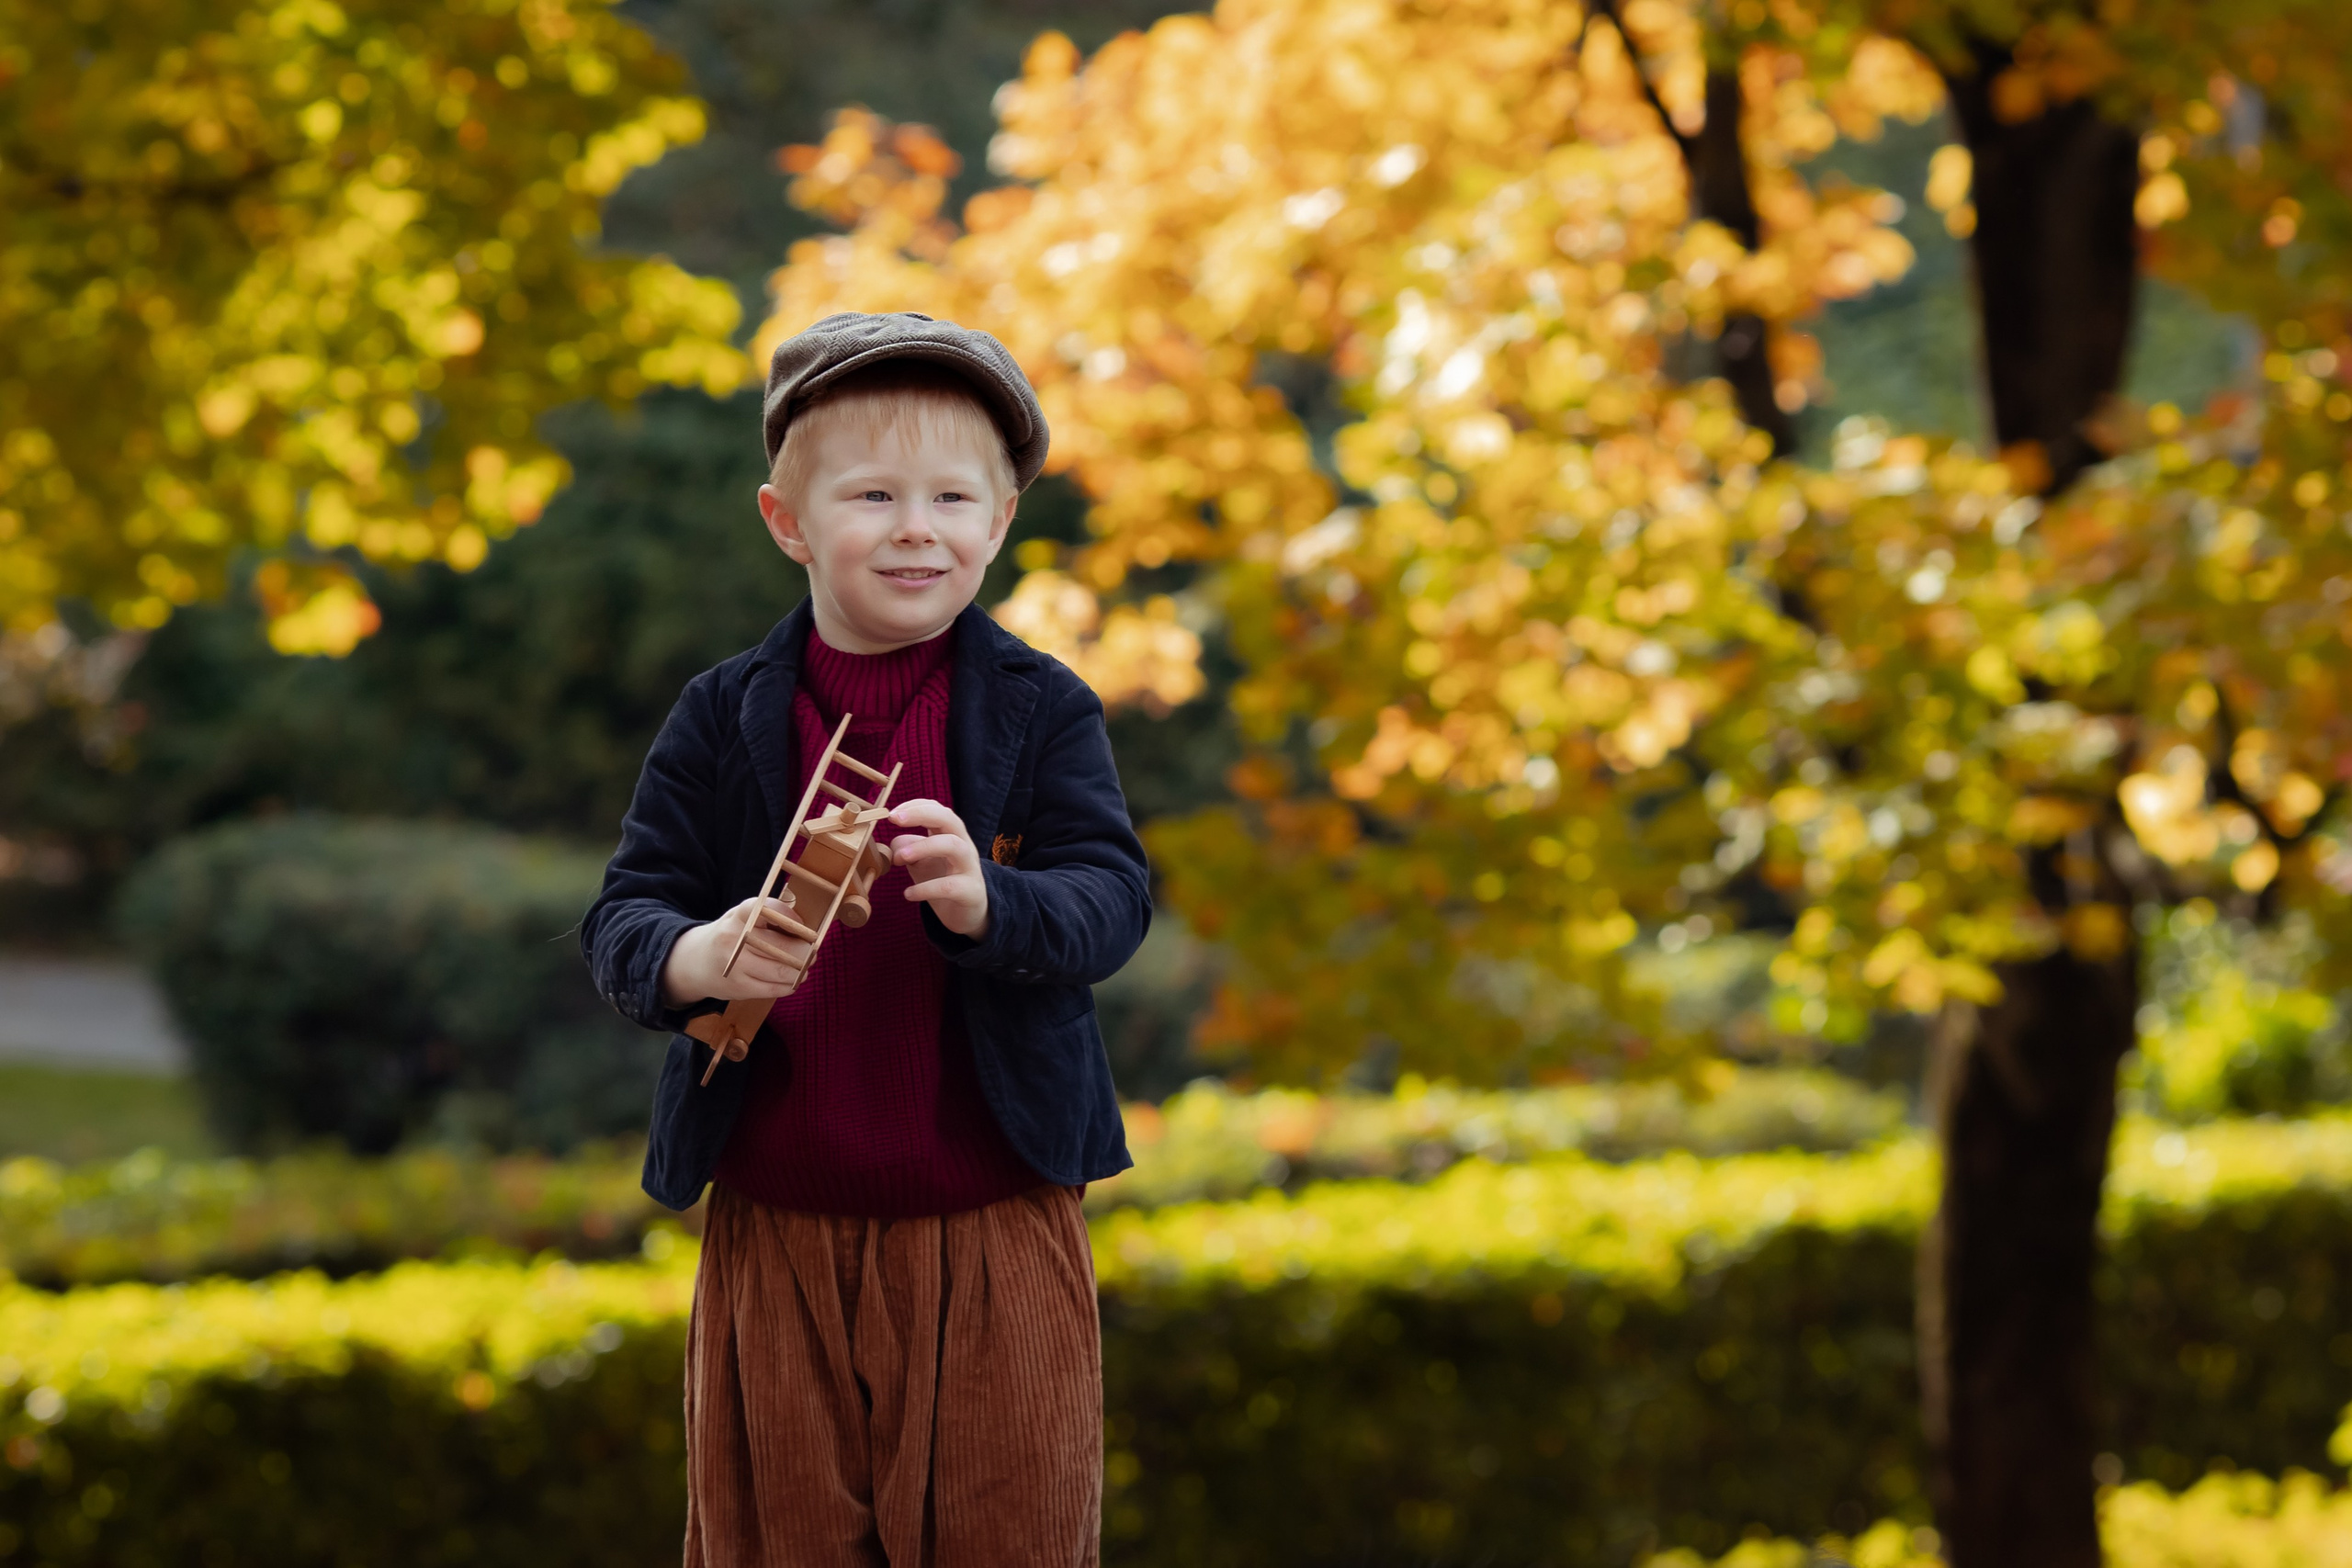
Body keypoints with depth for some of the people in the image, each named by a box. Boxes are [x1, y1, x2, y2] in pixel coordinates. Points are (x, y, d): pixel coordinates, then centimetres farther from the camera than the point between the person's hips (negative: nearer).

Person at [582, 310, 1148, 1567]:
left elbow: (1111, 899, -10)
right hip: (776, 1230, 1)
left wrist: (988, 904, -32)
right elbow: (622, 912, -2)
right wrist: (691, 959, -25)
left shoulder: (1042, 711, -2)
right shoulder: (723, 720, 1)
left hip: (997, 1227, -1)